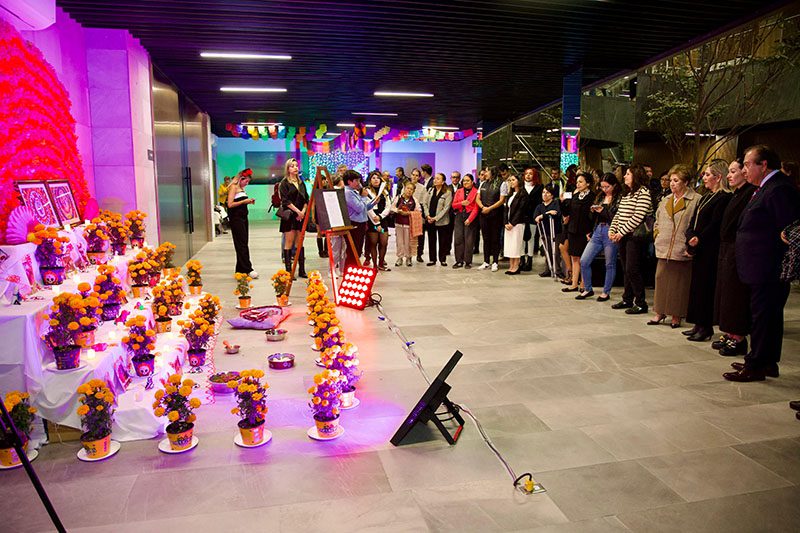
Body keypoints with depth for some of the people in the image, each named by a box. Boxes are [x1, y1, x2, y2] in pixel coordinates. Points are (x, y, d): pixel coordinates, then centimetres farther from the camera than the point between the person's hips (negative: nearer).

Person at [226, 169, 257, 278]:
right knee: (241, 244, -9)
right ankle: (247, 269, -12)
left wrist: (249, 202, 8)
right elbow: (230, 204, -14)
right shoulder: (233, 187, -7)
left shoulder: (241, 188, 18)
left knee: (243, 244, 8)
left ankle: (241, 269, 14)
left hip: (243, 217, 9)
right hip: (236, 218, -9)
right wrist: (244, 201, -14)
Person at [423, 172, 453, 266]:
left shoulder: (447, 193, -7)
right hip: (429, 220, 4)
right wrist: (427, 215, -7)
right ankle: (432, 259, 17)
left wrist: (436, 218, -14)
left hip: (441, 221, -4)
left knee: (442, 241, 5)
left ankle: (443, 259, 15)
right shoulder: (430, 190, 8)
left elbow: (446, 208, -11)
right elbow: (425, 203, 7)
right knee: (431, 240, 9)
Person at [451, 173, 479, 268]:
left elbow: (476, 208, -6)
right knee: (458, 239, 1)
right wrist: (461, 203, -8)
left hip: (470, 217, -4)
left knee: (469, 240, -3)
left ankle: (468, 262, 5)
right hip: (459, 217, 4)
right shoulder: (459, 191, 14)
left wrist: (469, 219, -14)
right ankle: (459, 261, 7)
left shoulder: (476, 192, -1)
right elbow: (453, 205, 11)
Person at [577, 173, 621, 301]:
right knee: (584, 261, 2)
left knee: (610, 264, 4)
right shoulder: (600, 197, 14)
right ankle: (588, 289, 15)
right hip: (597, 232, 7)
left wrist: (603, 211, -15)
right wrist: (593, 211, -2)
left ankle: (606, 292, 17)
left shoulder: (620, 198, -6)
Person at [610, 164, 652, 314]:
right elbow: (618, 214, 17)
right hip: (623, 236, 8)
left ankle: (641, 303, 1)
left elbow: (638, 217, -18)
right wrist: (612, 230, 5)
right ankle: (627, 300, 22)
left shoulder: (643, 193, -10)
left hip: (635, 236, -8)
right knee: (627, 270, 13)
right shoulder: (626, 193, 17)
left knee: (632, 270, -8)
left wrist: (621, 232, -18)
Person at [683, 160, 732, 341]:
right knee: (697, 285, 11)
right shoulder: (705, 197, 17)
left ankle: (706, 328, 5)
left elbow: (715, 225, -17)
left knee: (705, 286, -4)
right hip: (698, 249, 9)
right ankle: (699, 325, 19)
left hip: (710, 250, -9)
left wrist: (699, 240, -14)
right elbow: (693, 222, 12)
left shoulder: (724, 197, -11)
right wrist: (691, 237, -4)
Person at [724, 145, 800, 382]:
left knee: (763, 315, -2)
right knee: (769, 315, 17)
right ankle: (768, 362, 28)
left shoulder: (780, 189, -16)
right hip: (764, 269, 10)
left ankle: (756, 366, 7)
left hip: (768, 269, -10)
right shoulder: (767, 187, 15)